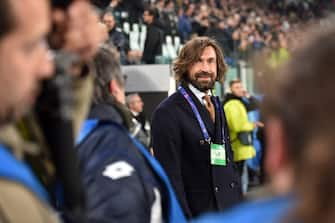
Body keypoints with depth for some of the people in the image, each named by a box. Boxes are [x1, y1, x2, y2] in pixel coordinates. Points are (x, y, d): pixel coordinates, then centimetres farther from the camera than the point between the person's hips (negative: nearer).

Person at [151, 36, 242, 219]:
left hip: (229, 210, 7)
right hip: (197, 211, -7)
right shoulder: (168, 113, -12)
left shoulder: (216, 106, 13)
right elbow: (170, 176, -15)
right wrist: (182, 218, -17)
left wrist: (238, 203, 13)